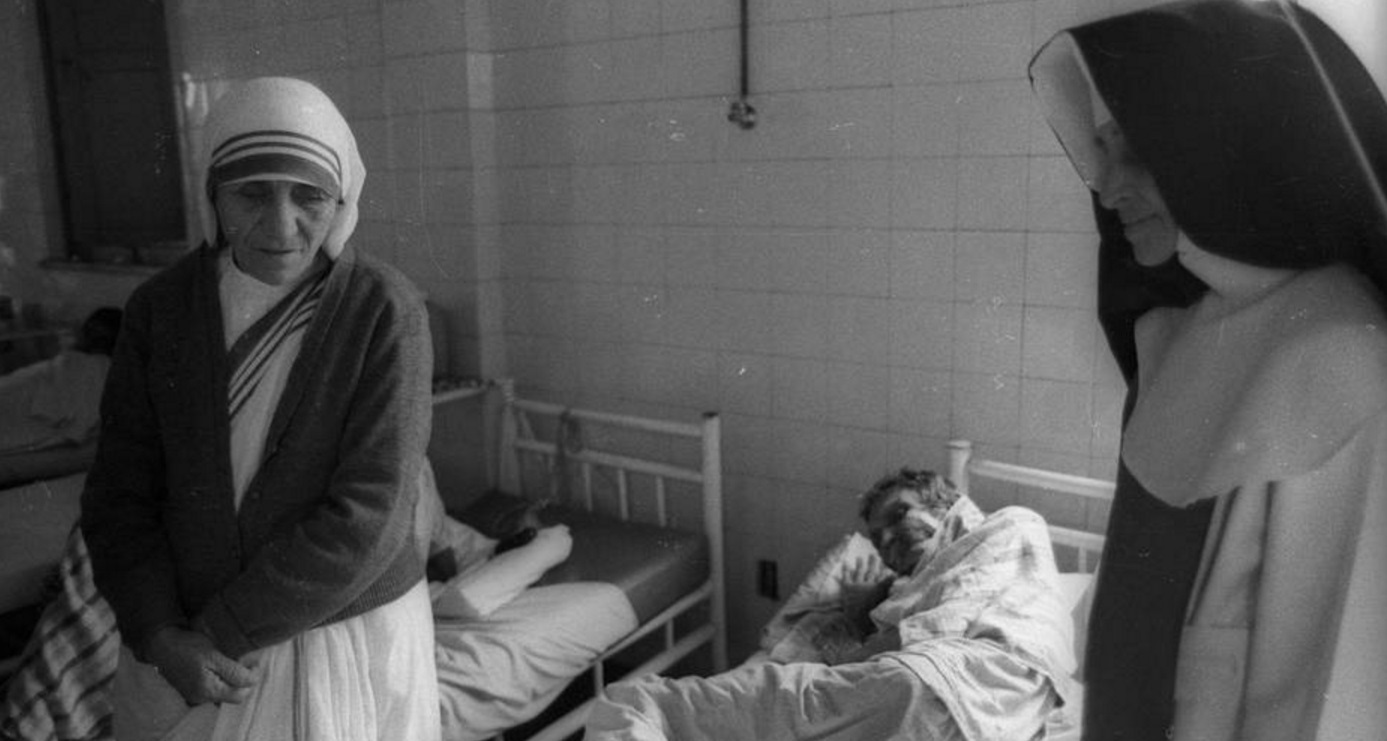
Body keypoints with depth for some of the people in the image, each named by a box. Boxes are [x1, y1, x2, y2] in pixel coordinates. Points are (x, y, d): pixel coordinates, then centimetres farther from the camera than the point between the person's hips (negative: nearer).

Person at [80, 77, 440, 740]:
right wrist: (161, 637, -15)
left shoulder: (387, 313, -17)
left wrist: (219, 632, -16)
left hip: (353, 645, -3)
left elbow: (368, 516, -20)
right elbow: (121, 491, -2)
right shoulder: (159, 306, -5)